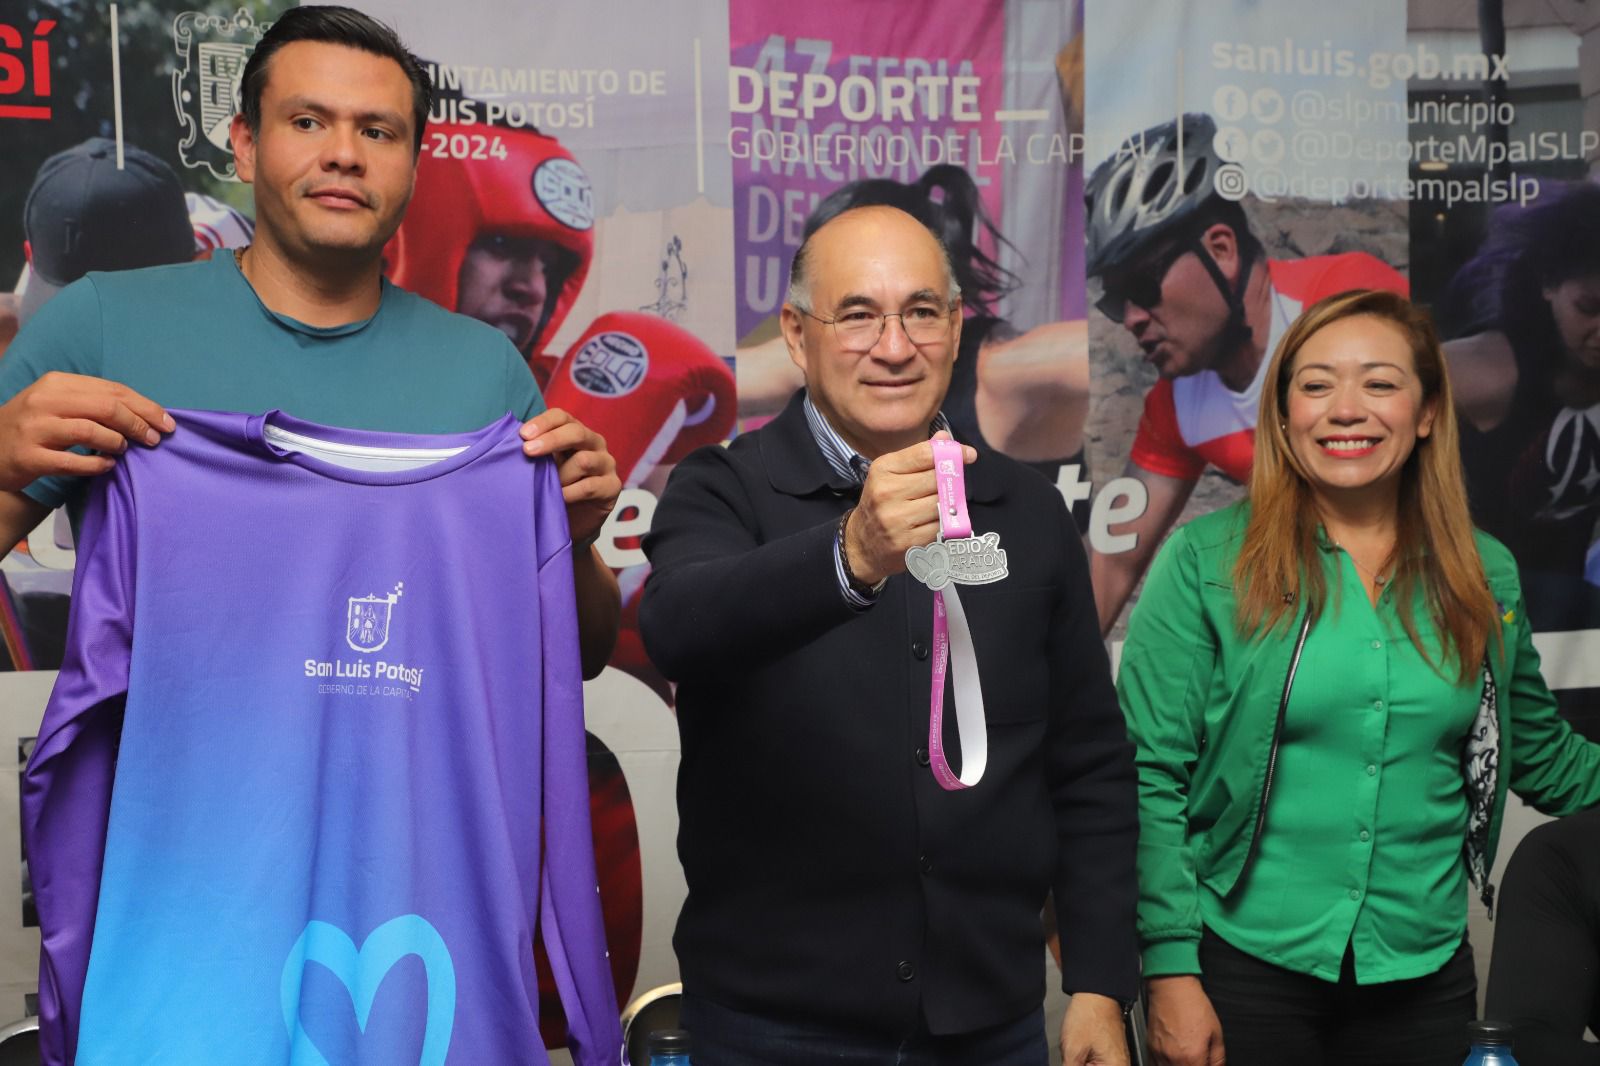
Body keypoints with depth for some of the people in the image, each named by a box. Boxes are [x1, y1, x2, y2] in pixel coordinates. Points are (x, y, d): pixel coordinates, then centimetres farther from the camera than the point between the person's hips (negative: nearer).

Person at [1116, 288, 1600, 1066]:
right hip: (1245, 965, -3)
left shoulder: (1485, 574, 4)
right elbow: (1150, 775, -8)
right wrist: (1170, 971, -12)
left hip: (1422, 970, 4)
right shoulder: (1207, 559, -6)